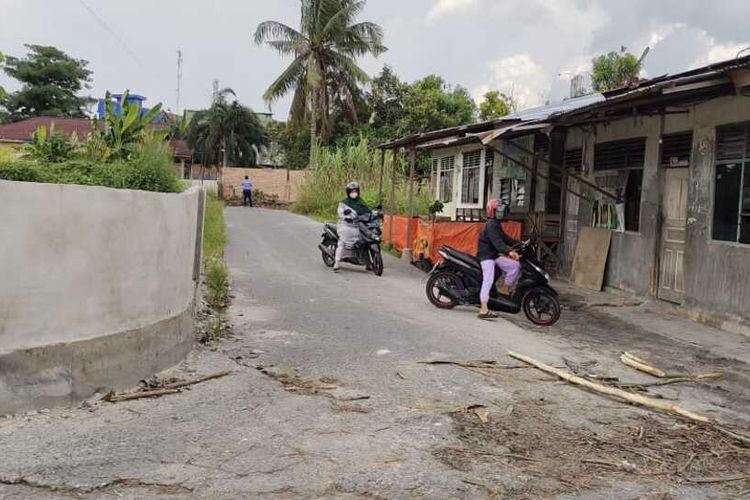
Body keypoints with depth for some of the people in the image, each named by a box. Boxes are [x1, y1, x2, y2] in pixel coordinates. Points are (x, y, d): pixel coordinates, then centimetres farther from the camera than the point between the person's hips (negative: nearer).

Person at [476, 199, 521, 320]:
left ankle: (505, 289, 8)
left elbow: (504, 238, 23)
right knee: (488, 280, -20)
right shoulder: (491, 225, -16)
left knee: (515, 266, -1)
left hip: (494, 255, 10)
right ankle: (483, 310, -26)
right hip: (486, 255, -10)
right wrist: (509, 251, -43)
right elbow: (496, 241, -30)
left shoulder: (496, 224, 17)